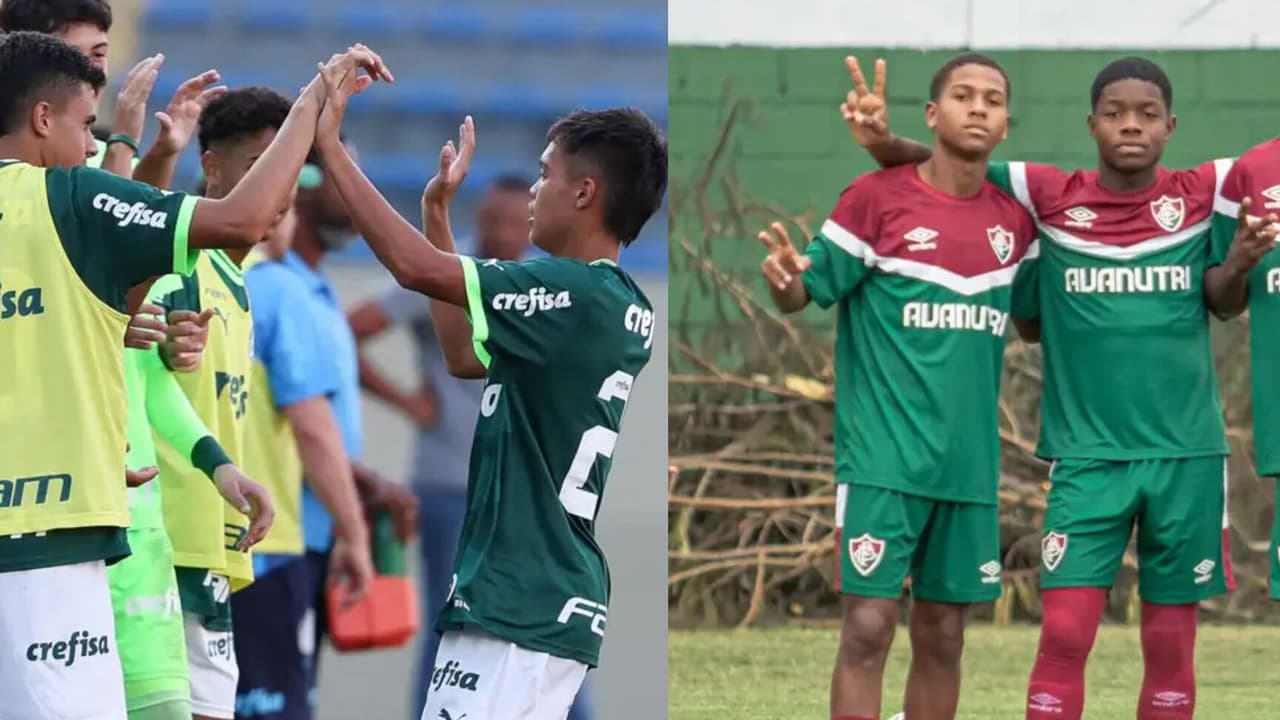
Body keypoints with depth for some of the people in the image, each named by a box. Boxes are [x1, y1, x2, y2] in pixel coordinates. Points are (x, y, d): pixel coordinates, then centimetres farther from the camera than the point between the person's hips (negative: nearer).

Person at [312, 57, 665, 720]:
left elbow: (416, 268, -18)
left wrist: (329, 147, -9)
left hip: (517, 608, -10)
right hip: (553, 606, 10)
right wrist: (438, 212, 27)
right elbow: (464, 354, 26)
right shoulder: (620, 309, 15)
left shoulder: (577, 296, -15)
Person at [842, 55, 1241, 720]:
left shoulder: (1203, 193, 1)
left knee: (1171, 640, 6)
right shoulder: (1049, 197, 0)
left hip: (1186, 453, 1)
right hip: (1087, 455, -1)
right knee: (1064, 633, -8)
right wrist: (884, 143, -13)